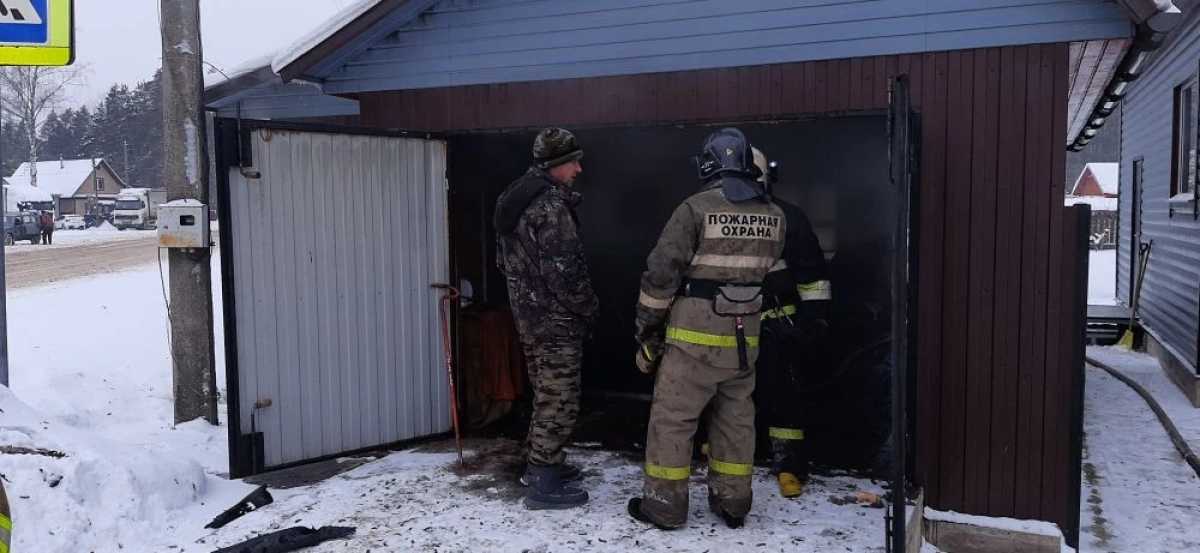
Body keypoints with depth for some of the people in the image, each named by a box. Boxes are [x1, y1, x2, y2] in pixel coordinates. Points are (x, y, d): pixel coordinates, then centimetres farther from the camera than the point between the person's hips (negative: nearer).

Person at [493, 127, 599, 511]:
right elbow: (565, 271, -23)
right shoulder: (551, 205, -20)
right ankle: (544, 485, 4)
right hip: (556, 320, -9)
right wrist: (590, 308, -9)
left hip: (527, 316, 10)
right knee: (559, 400, -1)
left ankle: (540, 463, 32)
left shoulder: (512, 199, 11)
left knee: (546, 393, 21)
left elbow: (503, 260, 17)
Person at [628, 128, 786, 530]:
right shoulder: (774, 216, 4)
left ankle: (665, 505, 13)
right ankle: (732, 502, 25)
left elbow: (661, 273, -13)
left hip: (694, 337, -5)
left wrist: (647, 330, -4)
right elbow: (767, 271, 13)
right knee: (736, 418, 17)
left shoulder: (696, 209, -12)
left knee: (672, 418, 6)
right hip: (745, 339, 5)